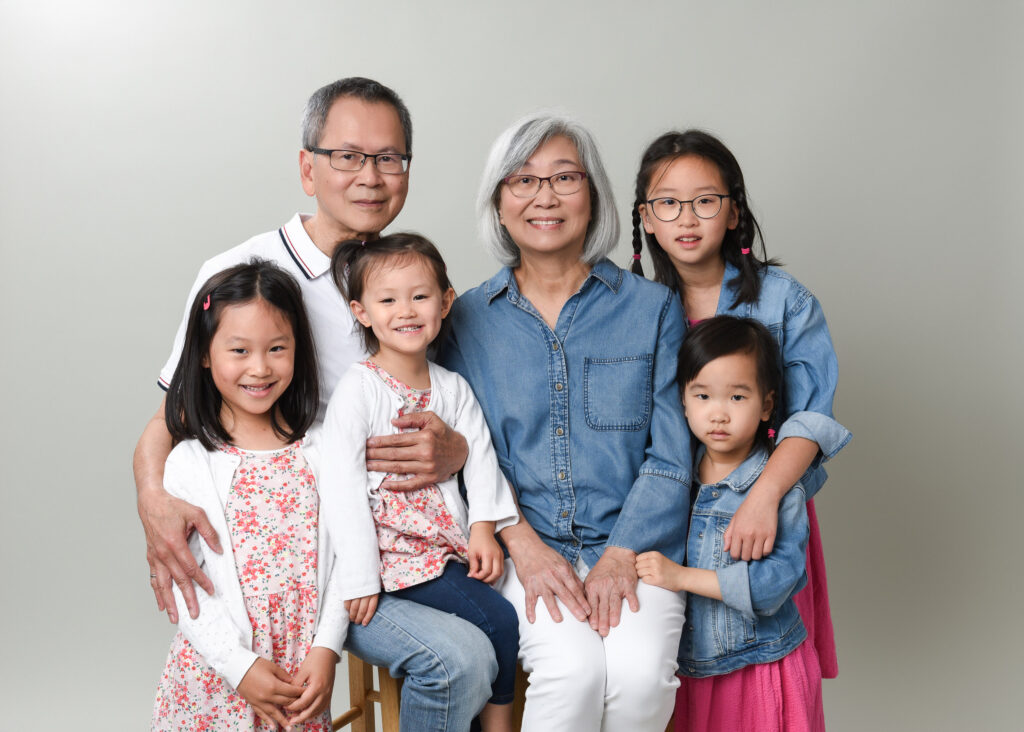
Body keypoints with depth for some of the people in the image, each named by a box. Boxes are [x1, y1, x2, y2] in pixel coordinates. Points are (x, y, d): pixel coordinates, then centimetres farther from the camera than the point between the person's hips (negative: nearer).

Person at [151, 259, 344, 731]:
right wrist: (243, 667, -14)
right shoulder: (190, 463, -6)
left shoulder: (315, 452, 2)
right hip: (217, 675, -2)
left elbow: (338, 556, 0)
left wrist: (325, 650, -9)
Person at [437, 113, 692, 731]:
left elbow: (671, 457, 2)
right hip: (522, 546, 0)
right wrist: (523, 543, -11)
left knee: (641, 671, -26)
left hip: (634, 543, 1)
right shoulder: (468, 319, 8)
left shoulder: (652, 308, 6)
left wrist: (621, 556, -11)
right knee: (574, 668, -27)